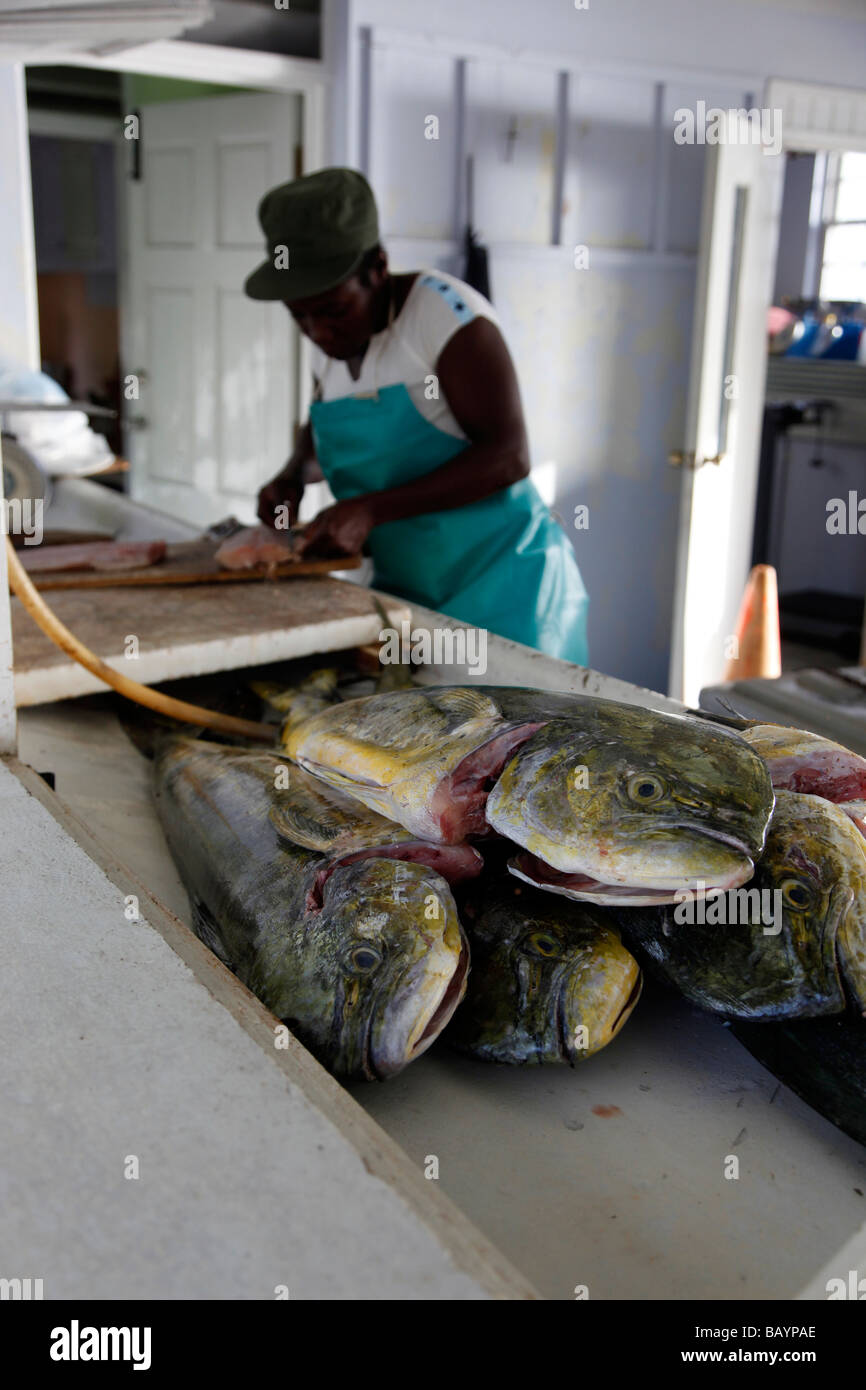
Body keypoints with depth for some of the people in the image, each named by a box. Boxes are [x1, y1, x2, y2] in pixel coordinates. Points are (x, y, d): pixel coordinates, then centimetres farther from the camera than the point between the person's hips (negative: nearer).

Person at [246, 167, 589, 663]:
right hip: (402, 586, 7)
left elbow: (508, 456, -20)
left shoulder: (443, 310, -15)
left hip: (501, 583, -6)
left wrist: (372, 510, -24)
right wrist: (295, 476, 4)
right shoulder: (332, 341, 6)